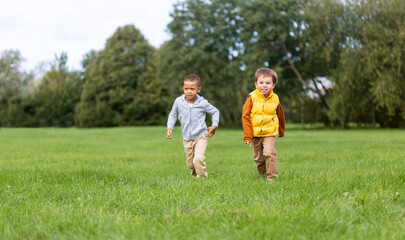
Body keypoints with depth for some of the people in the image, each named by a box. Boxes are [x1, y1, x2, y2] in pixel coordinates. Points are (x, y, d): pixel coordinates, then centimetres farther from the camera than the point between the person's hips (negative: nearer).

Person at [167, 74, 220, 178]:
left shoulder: (202, 103, -11)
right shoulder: (178, 101, -7)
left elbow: (215, 111, 6)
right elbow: (173, 115, 10)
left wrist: (214, 125, -6)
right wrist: (169, 128, -4)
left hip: (201, 136, -3)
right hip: (187, 139, 3)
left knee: (198, 159, -23)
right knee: (190, 163, 12)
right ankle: (195, 175, 39)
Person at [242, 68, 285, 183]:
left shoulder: (275, 99, -1)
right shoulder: (252, 98, -8)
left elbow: (280, 116, 16)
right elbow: (245, 116, -6)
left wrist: (281, 131, 28)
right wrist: (247, 135, -10)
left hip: (269, 133, 0)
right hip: (255, 134, 1)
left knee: (269, 152, -19)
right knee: (258, 158, 9)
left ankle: (272, 177, -12)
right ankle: (262, 176, 29)